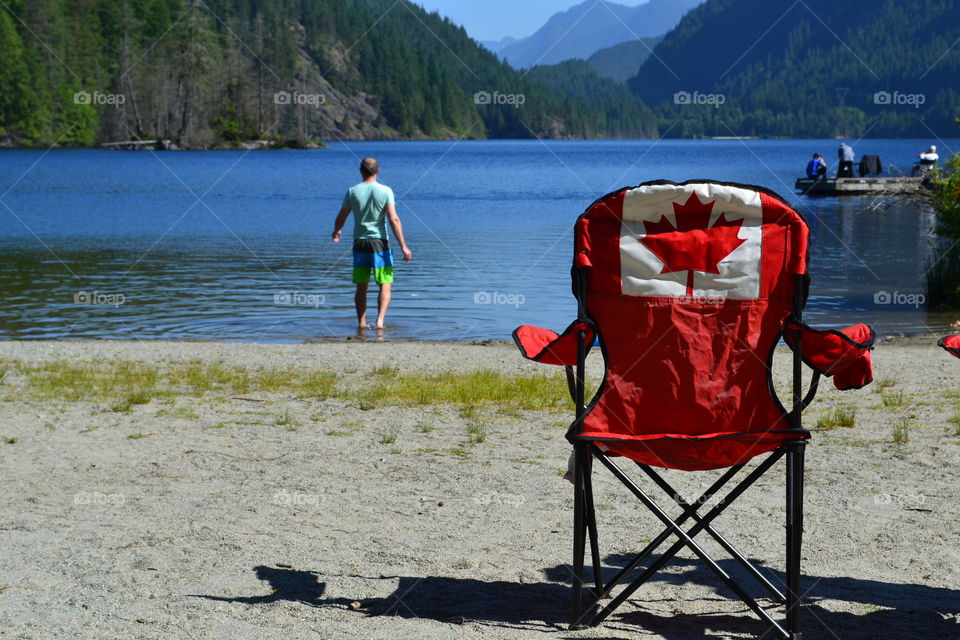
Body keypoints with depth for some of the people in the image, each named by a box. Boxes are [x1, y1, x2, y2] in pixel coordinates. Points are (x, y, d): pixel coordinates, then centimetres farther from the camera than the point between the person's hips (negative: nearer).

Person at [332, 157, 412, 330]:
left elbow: (341, 218, 8)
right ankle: (380, 319, -16)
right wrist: (403, 246, -11)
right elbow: (394, 220, -12)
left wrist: (336, 232, 30)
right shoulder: (385, 191, -6)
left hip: (359, 244, 3)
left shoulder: (352, 191, 1)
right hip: (379, 243, -3)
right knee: (385, 285, 2)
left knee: (361, 287, 12)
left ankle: (361, 323, 15)